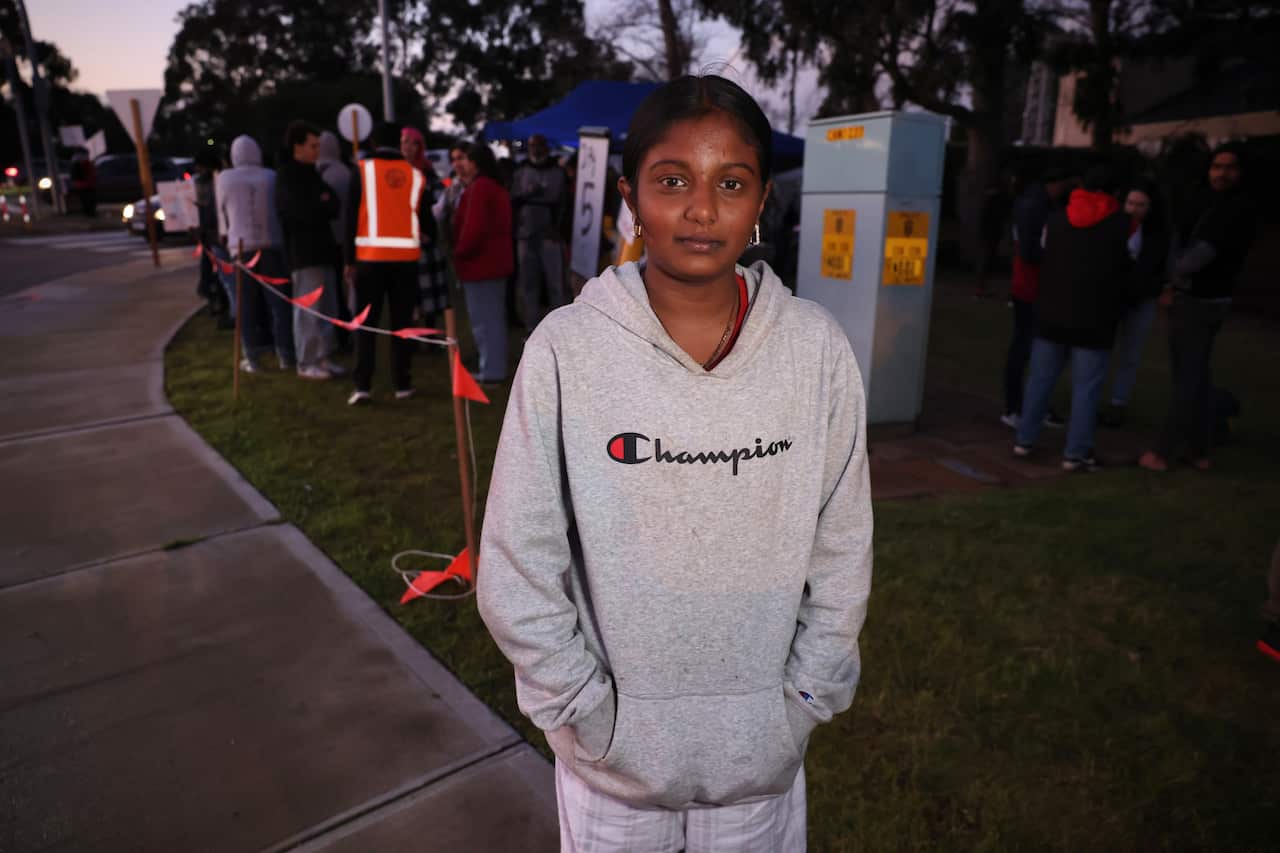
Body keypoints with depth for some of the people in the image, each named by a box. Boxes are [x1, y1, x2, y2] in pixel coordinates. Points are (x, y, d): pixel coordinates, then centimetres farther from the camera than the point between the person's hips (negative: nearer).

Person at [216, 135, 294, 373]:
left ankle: (253, 357, 6)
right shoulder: (271, 177, 5)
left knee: (248, 303, 4)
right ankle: (285, 354, 4)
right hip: (272, 243, 0)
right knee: (278, 300, 3)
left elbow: (222, 212, 12)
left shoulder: (223, 179, 4)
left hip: (241, 245, 0)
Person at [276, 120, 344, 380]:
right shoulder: (287, 177, -6)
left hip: (322, 249, 8)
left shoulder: (312, 174, 20)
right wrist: (324, 205, -1)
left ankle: (323, 357, 18)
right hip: (304, 253, -8)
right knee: (308, 310, -7)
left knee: (327, 308, 10)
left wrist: (320, 206, -10)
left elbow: (335, 206, 10)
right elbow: (305, 212, -18)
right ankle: (307, 363, -1)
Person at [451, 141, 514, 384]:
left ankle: (490, 371, 1)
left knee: (483, 319, -4)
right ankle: (494, 367, 24)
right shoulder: (495, 186, 15)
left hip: (480, 263, -10)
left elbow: (473, 226, -23)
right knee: (493, 317, 15)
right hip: (494, 261, 10)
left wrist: (460, 251, -10)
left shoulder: (478, 187, -16)